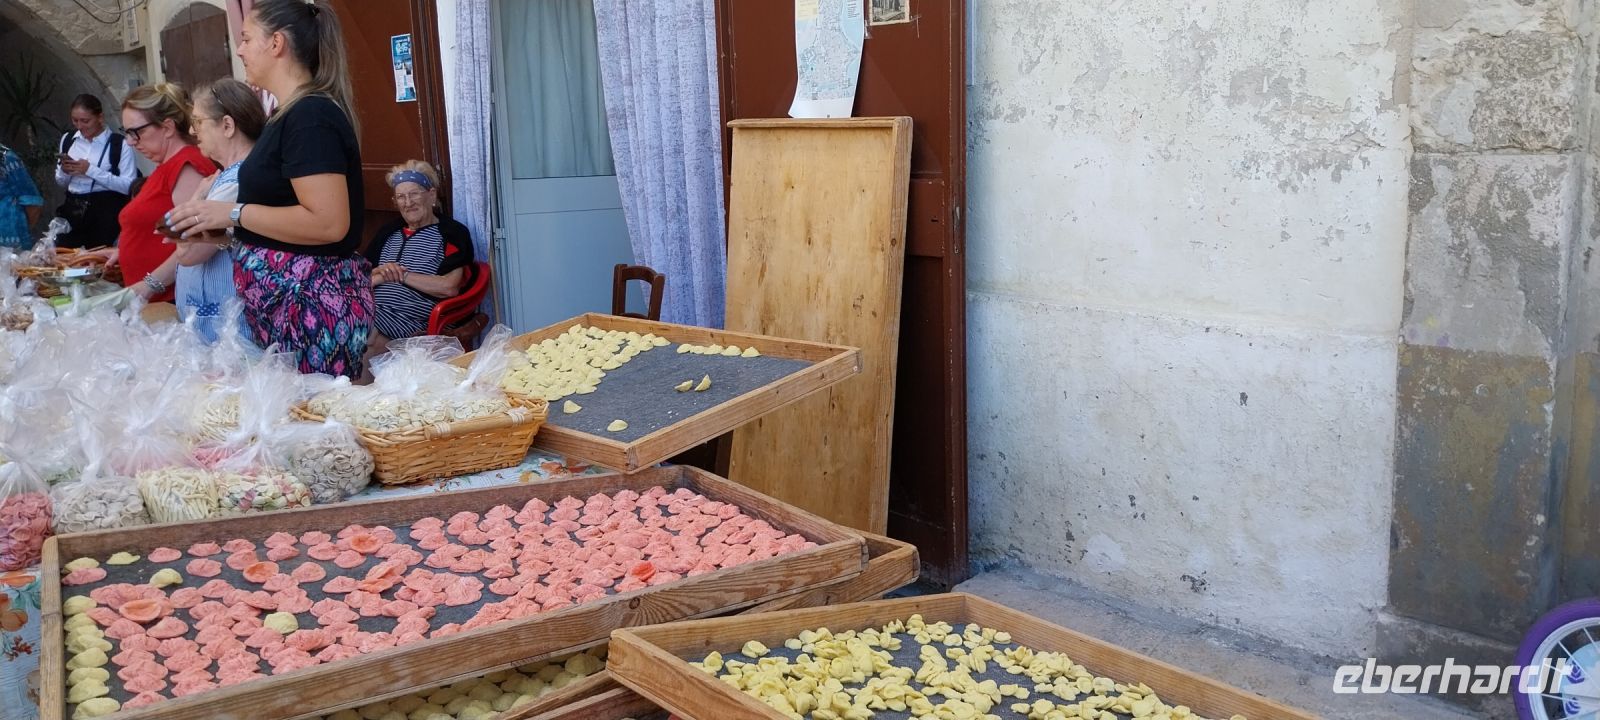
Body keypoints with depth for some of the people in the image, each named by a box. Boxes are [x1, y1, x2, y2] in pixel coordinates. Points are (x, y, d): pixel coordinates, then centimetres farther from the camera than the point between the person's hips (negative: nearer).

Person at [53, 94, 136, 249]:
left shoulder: (120, 143, -5)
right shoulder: (68, 140, 13)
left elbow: (129, 186, -14)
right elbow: (61, 184, 22)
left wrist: (91, 170, -16)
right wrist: (64, 172, -1)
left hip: (105, 212, -5)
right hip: (73, 209, 5)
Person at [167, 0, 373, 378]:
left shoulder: (310, 116, -16)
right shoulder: (294, 113, 15)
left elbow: (328, 223, -24)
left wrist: (233, 213, -16)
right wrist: (215, 225, 10)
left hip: (312, 307, -10)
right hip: (285, 306, 10)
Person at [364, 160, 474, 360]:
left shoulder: (452, 234, 6)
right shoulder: (389, 231, 26)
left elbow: (449, 288, -9)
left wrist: (401, 275, -3)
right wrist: (379, 274, -2)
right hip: (371, 311, 6)